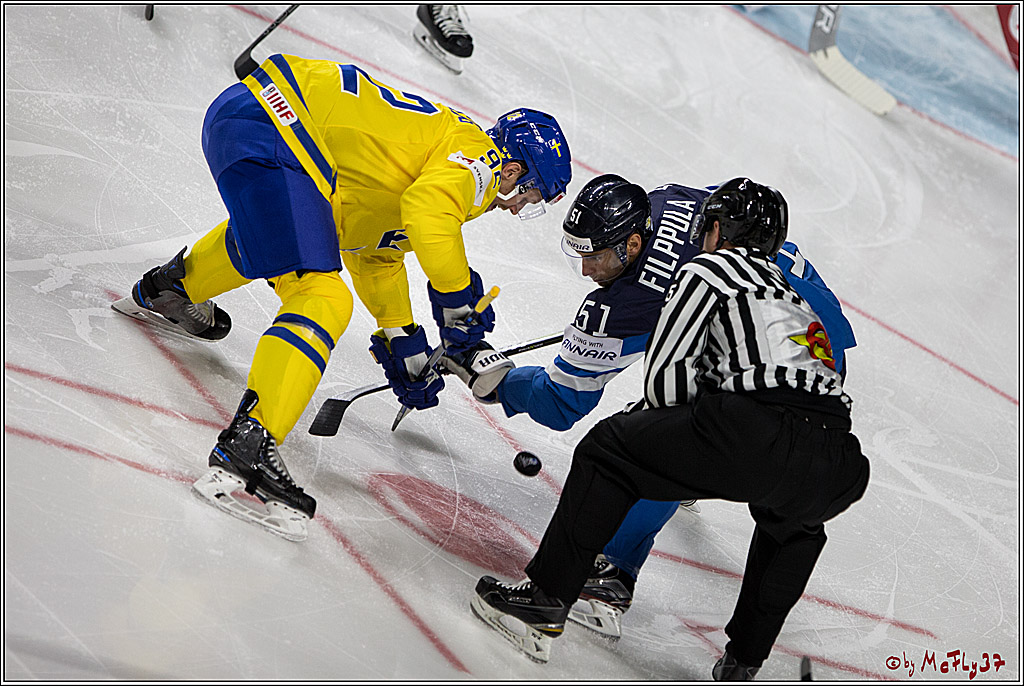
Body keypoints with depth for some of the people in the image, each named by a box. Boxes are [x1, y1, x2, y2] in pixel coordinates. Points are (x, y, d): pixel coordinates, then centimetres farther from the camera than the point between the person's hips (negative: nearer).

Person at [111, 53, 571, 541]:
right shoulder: (476, 160, -3)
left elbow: (377, 254, 36)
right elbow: (428, 216, -26)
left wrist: (402, 341, 35)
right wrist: (457, 298, -12)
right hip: (266, 125, -10)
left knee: (267, 228, 39)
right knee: (321, 297, -18)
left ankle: (166, 290, 57)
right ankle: (246, 448, -29)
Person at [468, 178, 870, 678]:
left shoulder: (711, 268, 15)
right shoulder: (791, 294, 37)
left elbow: (664, 376, 7)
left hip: (759, 438, -7)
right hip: (838, 469, 7)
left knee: (609, 447, 11)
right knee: (795, 528, 40)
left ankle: (545, 603, 9)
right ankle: (743, 662, 35)